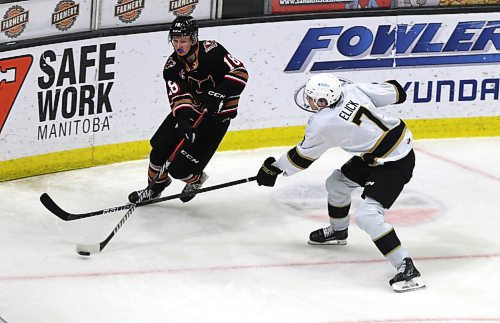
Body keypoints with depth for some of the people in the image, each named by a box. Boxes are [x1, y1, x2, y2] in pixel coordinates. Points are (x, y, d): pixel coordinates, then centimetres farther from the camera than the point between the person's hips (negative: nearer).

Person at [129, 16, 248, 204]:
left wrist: (218, 95, -35)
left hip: (217, 114, -5)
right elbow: (178, 96, -21)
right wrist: (183, 119, -40)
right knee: (160, 148, -3)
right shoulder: (172, 66, -10)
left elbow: (240, 72, -25)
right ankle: (156, 185, 26)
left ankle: (195, 179, 26)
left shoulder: (211, 51, -22)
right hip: (189, 111, 5)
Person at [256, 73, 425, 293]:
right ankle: (338, 231, 48)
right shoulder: (353, 90, -7)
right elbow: (395, 93, 2)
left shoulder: (322, 125, -21)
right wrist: (392, 87, 26)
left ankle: (406, 268, -19)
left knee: (367, 216, -19)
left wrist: (274, 168, 12)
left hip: (395, 163, -10)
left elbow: (302, 157, -3)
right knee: (336, 183, 21)